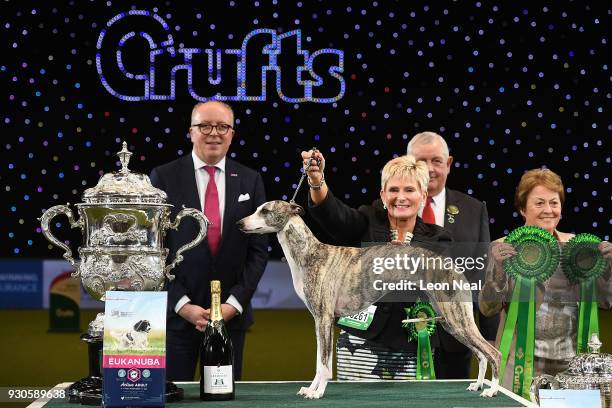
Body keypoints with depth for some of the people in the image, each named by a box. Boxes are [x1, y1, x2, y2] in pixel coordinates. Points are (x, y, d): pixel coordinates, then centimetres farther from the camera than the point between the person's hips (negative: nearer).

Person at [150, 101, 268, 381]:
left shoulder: (250, 181, 7)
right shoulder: (163, 178, 0)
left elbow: (258, 250, 4)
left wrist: (234, 303, -7)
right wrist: (181, 304, -11)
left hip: (231, 313, 2)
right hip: (176, 312, -2)